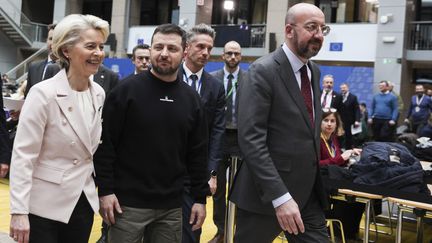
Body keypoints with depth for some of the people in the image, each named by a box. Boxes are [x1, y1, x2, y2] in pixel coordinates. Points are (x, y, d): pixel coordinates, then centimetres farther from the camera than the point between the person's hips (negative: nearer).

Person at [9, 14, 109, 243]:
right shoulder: (43, 94, -16)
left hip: (83, 201, 6)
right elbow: (22, 156, -16)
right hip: (44, 206, -5)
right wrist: (19, 212, -20)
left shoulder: (98, 93, 2)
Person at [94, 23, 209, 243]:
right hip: (128, 203, -3)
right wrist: (105, 190, -11)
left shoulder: (191, 98, 6)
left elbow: (197, 153, 8)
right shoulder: (126, 90, -6)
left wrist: (200, 198, 6)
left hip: (171, 206, 4)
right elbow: (105, 143, -6)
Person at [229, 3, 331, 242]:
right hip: (267, 193, -7)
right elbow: (251, 140, -21)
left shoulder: (314, 71, 12)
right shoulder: (263, 71, -13)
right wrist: (280, 196, -26)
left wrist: (315, 177, 14)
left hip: (308, 192, 7)